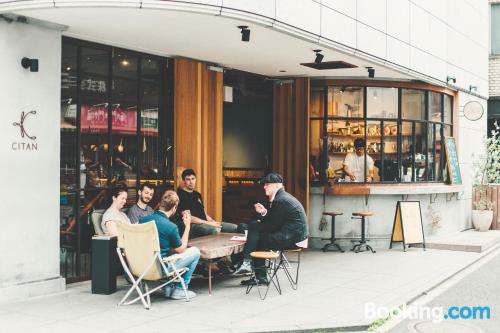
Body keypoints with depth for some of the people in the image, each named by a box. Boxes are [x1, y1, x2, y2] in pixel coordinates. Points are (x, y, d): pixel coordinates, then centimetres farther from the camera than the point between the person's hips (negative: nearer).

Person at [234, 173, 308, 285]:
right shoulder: (280, 197, 15)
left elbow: (274, 226, -14)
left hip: (291, 237, -10)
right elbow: (273, 221, 17)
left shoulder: (280, 200, -18)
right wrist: (264, 212, 0)